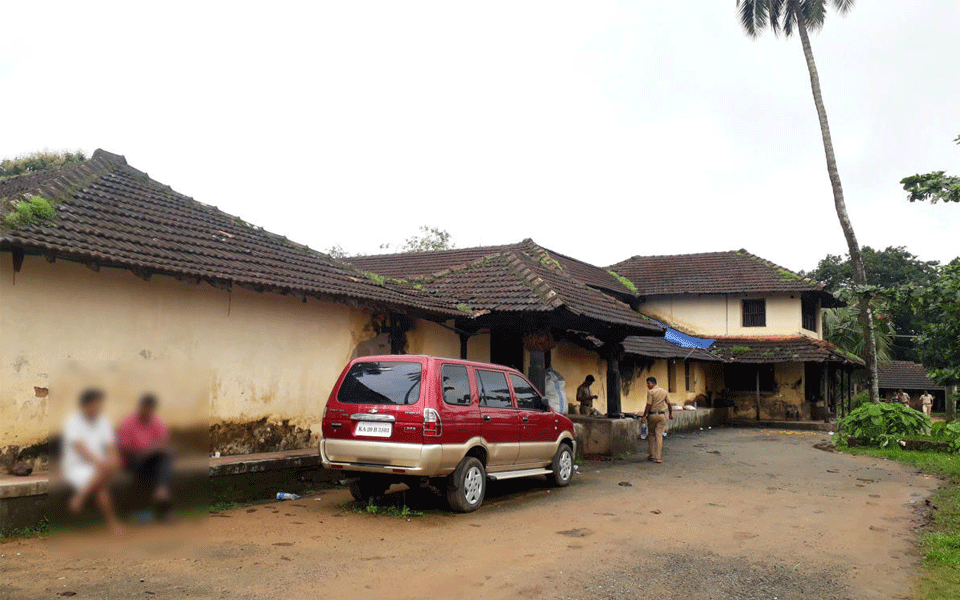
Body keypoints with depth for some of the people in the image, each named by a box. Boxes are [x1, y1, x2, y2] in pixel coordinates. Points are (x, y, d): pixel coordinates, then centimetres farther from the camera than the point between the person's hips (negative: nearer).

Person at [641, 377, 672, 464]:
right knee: (659, 436, 2)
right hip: (661, 415, 4)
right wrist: (670, 414, 23)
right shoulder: (664, 391, 8)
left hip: (652, 415, -4)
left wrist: (644, 416, -11)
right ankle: (657, 457, -1)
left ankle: (651, 454, 13)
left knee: (651, 434, 12)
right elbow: (668, 404, 11)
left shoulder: (650, 392, -8)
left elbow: (649, 405, -13)